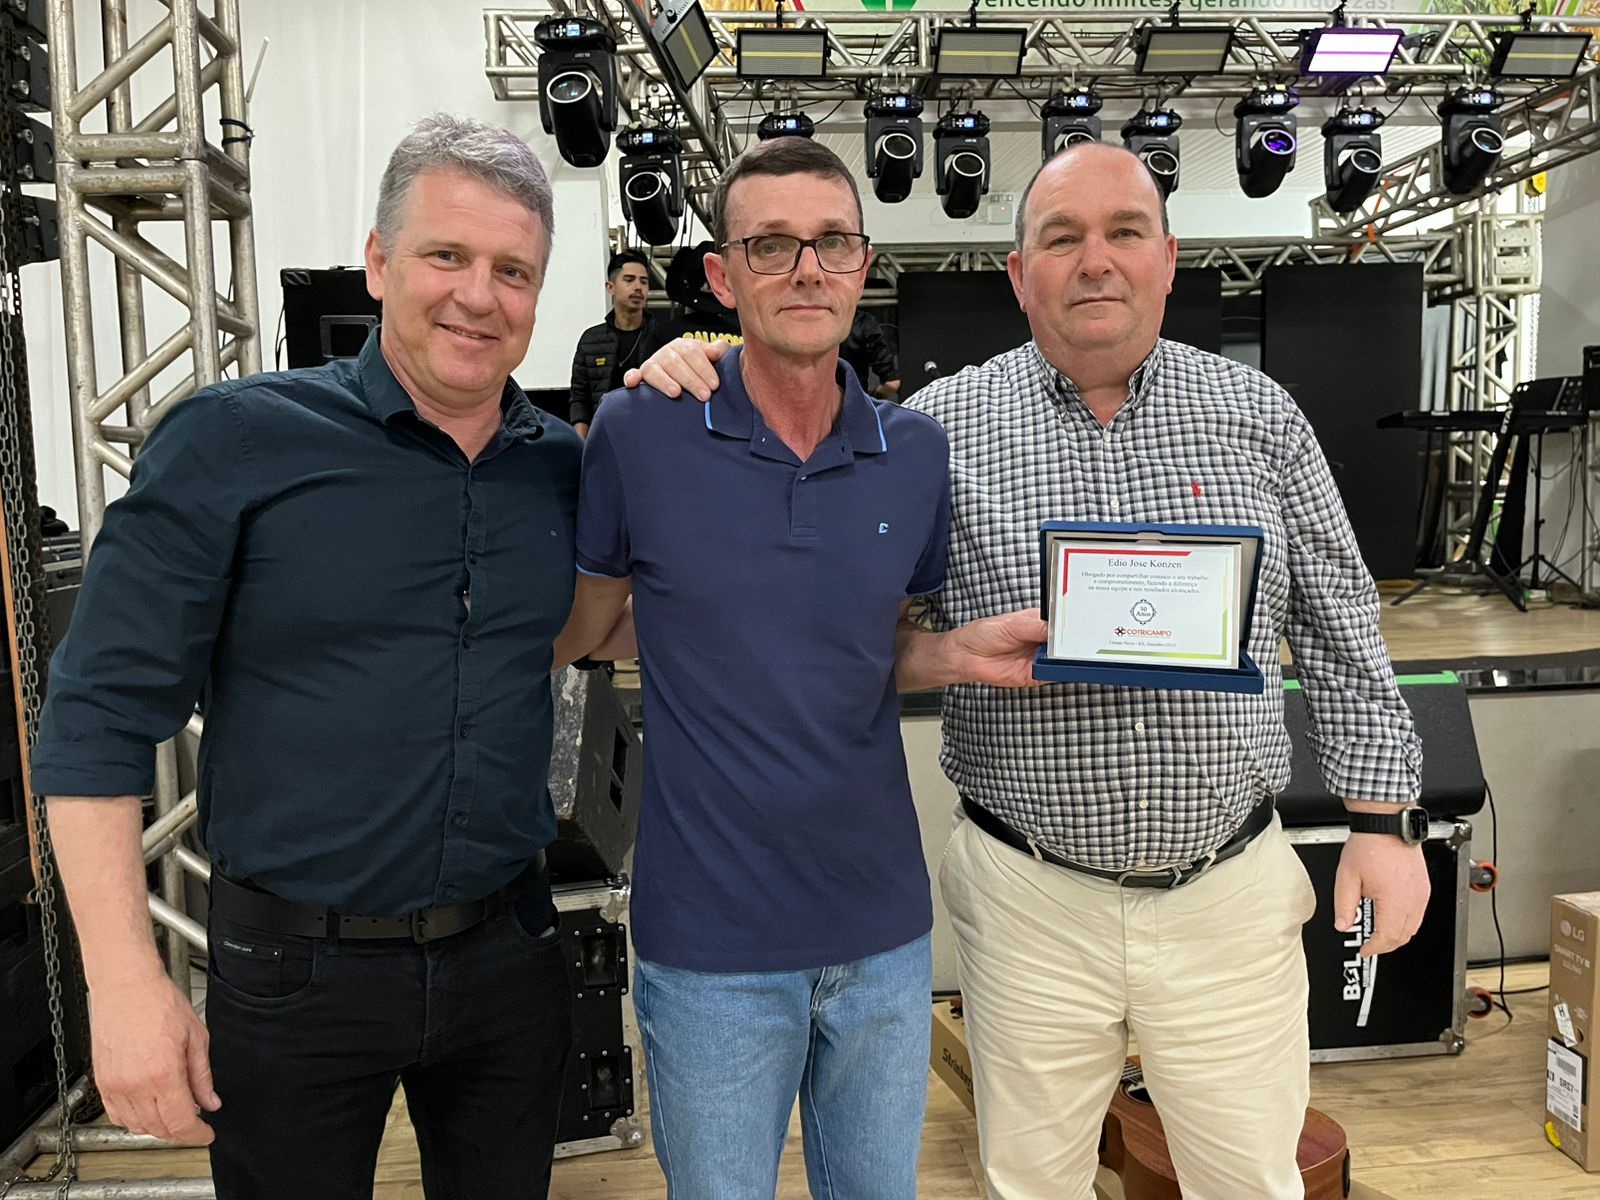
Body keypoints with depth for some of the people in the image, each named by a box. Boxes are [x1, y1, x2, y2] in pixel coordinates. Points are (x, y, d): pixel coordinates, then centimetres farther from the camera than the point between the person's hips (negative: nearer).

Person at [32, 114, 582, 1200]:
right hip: (297, 976, -3)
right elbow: (102, 712, -8)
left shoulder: (566, 465, 1)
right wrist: (126, 980, -12)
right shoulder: (234, 441, -10)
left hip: (510, 951, 4)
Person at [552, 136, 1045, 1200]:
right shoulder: (640, 434, -10)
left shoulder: (918, 453, -1)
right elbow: (578, 628, 3)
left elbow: (872, 658, 7)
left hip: (884, 930, 3)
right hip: (712, 945, -3)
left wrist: (963, 653, -9)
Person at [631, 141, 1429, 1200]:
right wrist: (695, 395, -15)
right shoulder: (943, 425, -6)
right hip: (1031, 901, -1)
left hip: (1233, 889, 1)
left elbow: (1341, 629, 6)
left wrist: (1383, 818, 4)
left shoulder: (1256, 415, 0)